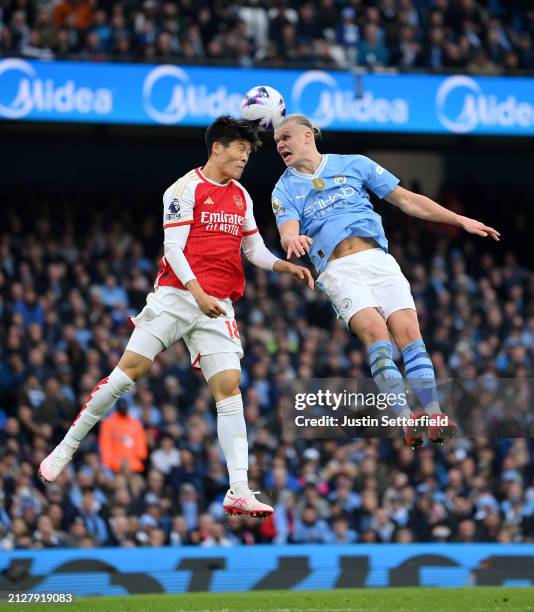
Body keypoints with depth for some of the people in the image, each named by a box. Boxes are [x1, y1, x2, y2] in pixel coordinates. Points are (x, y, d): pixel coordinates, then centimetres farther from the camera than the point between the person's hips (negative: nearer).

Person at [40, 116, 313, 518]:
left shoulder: (241, 196, 16)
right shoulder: (187, 188, -3)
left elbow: (253, 249, 23)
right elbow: (173, 248, -8)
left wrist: (285, 266, 4)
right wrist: (198, 293, -20)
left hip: (218, 307, 5)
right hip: (177, 295, -5)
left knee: (229, 387, -9)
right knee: (129, 371, -9)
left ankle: (239, 492, -15)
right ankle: (65, 450, 4)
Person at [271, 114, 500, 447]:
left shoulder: (354, 165, 15)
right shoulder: (285, 190, 12)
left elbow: (407, 200, 16)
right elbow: (288, 233, -5)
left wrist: (460, 220, 11)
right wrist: (293, 239, -31)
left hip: (377, 258, 2)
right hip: (338, 269, -2)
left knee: (408, 329, -18)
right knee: (374, 330, -25)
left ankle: (433, 416, -23)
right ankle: (406, 418, -33)